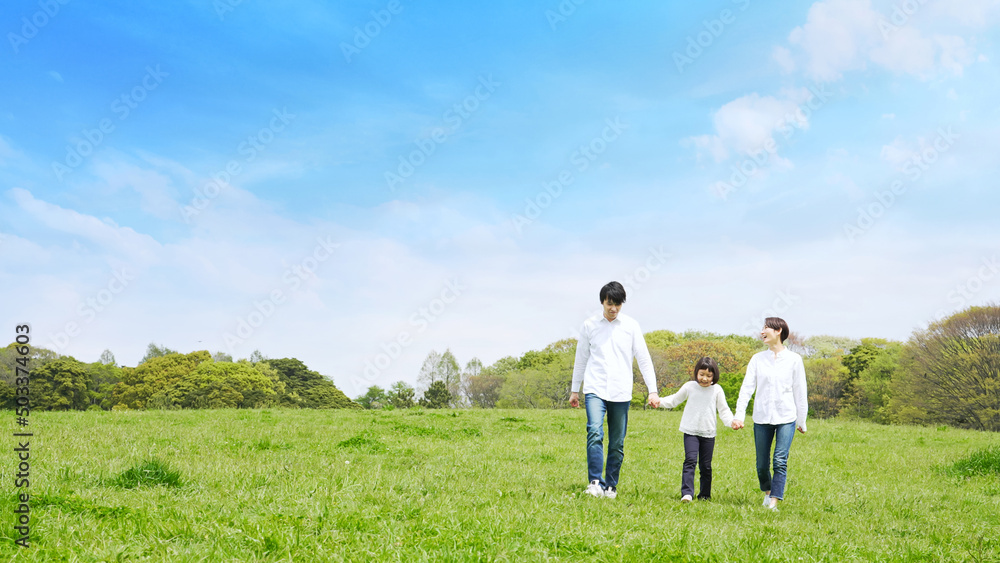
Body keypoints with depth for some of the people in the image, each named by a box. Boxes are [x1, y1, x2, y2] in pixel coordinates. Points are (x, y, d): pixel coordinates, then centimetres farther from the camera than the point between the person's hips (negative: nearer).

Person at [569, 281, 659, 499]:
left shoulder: (631, 325, 5)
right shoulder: (589, 325, 6)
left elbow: (643, 358, 6)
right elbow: (581, 359, 15)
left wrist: (652, 390, -1)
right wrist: (574, 390, 18)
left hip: (621, 392, 1)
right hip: (595, 389, -1)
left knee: (617, 443, 3)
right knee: (595, 432, -21)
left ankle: (611, 486, 15)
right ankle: (595, 482, -21)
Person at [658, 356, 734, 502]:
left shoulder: (717, 390, 2)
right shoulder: (689, 387, 1)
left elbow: (723, 410, 7)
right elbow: (674, 400, 12)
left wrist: (731, 421, -11)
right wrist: (659, 402, -3)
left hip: (708, 434, 1)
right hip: (691, 432, -1)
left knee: (706, 466, 7)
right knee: (690, 460, -15)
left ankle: (705, 495, 19)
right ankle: (687, 493, -20)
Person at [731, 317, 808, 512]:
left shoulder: (794, 359, 2)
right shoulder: (757, 359, 7)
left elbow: (800, 392, 6)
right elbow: (747, 387, 2)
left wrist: (802, 421, 7)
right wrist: (739, 415, -8)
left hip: (786, 418, -2)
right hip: (762, 418, 2)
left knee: (780, 461, -12)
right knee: (762, 464, 8)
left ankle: (773, 503, -9)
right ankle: (767, 492, 33)